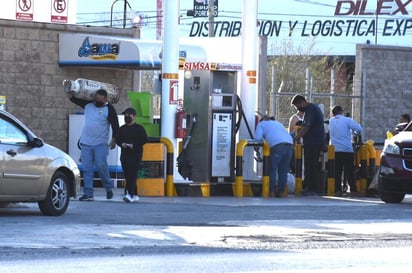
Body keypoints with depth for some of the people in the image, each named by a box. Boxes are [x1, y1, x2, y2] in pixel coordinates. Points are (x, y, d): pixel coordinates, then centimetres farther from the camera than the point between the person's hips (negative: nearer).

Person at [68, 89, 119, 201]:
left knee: (101, 166, -10)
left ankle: (109, 188, 13)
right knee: (87, 169, -1)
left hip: (101, 144, -4)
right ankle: (88, 193, -1)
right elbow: (73, 99, 17)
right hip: (86, 143, 4)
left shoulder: (109, 109, -4)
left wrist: (113, 140, -7)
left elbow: (115, 125, -4)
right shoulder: (88, 104, 8)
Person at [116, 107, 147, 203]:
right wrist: (121, 144, -5)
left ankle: (130, 194, -25)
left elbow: (144, 140, -5)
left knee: (132, 175, -15)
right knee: (127, 176, 7)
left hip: (135, 155, -6)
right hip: (124, 155, 6)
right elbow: (117, 139, 17)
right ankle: (134, 195, 17)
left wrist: (134, 145, -16)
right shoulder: (122, 129, 15)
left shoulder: (139, 128, 0)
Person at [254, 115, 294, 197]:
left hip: (277, 145, -5)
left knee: (272, 170, 3)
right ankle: (281, 192, 10)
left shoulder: (261, 124, 21)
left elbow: (258, 138, 6)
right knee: (283, 171, 10)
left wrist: (263, 141, 27)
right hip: (289, 145, 5)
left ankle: (271, 192, -1)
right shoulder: (278, 123, 38)